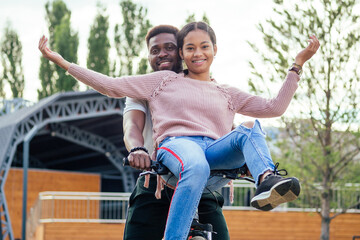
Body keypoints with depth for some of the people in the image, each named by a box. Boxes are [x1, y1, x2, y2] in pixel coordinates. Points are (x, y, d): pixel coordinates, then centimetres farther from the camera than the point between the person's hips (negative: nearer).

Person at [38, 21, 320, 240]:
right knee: (196, 167, -41)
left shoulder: (227, 93, 29)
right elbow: (111, 86, 18)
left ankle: (267, 182, -59)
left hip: (216, 151, 3)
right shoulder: (164, 81, 23)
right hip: (176, 145, -2)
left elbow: (274, 108, 22)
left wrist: (297, 65, 18)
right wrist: (61, 61, 13)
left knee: (249, 132, -31)